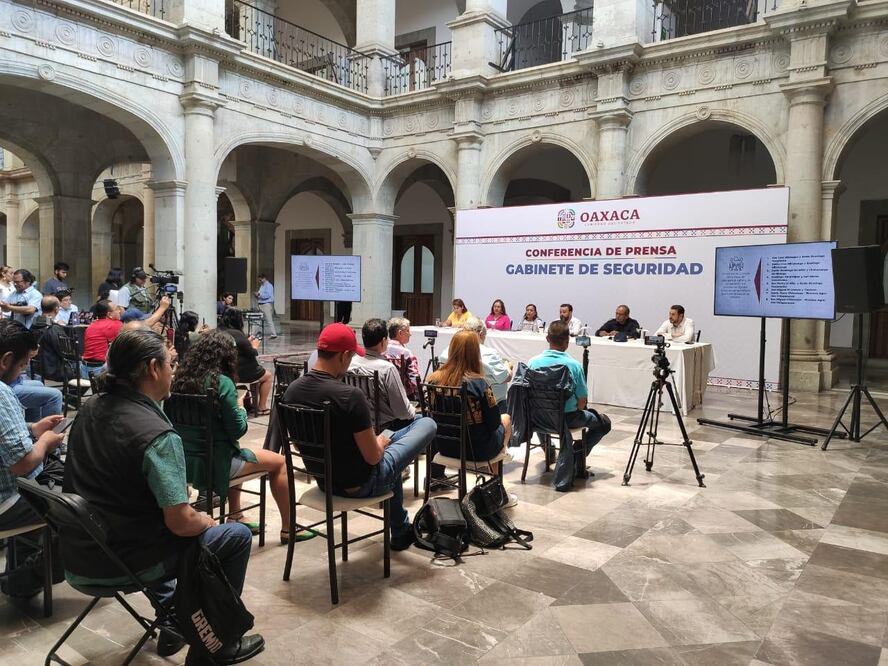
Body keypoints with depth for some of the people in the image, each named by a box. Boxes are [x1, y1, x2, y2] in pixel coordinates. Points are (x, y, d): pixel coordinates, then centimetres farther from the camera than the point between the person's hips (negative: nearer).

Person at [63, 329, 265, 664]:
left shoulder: (90, 409, -1)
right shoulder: (157, 435, -26)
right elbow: (181, 522, -25)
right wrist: (207, 522, -4)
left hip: (76, 555, 8)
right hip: (121, 564, -8)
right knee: (237, 535, 7)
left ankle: (173, 626, 41)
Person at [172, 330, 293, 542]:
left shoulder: (181, 378, 2)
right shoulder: (221, 382, -18)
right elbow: (238, 430, -14)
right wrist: (240, 406, 4)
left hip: (184, 460, 8)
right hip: (212, 463, -7)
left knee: (236, 453, 35)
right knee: (279, 462, 9)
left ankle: (235, 516, 36)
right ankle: (287, 529, 15)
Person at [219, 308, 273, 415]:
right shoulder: (237, 334, -22)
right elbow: (252, 354, -16)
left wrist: (247, 342, 13)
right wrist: (254, 346, 3)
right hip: (240, 372, -8)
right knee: (268, 376, 15)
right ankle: (261, 408, 16)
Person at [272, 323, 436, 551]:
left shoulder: (292, 390, -8)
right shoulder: (350, 396, -29)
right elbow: (373, 457, -22)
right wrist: (381, 443, 2)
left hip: (323, 479, 7)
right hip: (359, 484, -7)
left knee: (388, 440, 35)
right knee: (428, 424, 8)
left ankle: (402, 532, 46)